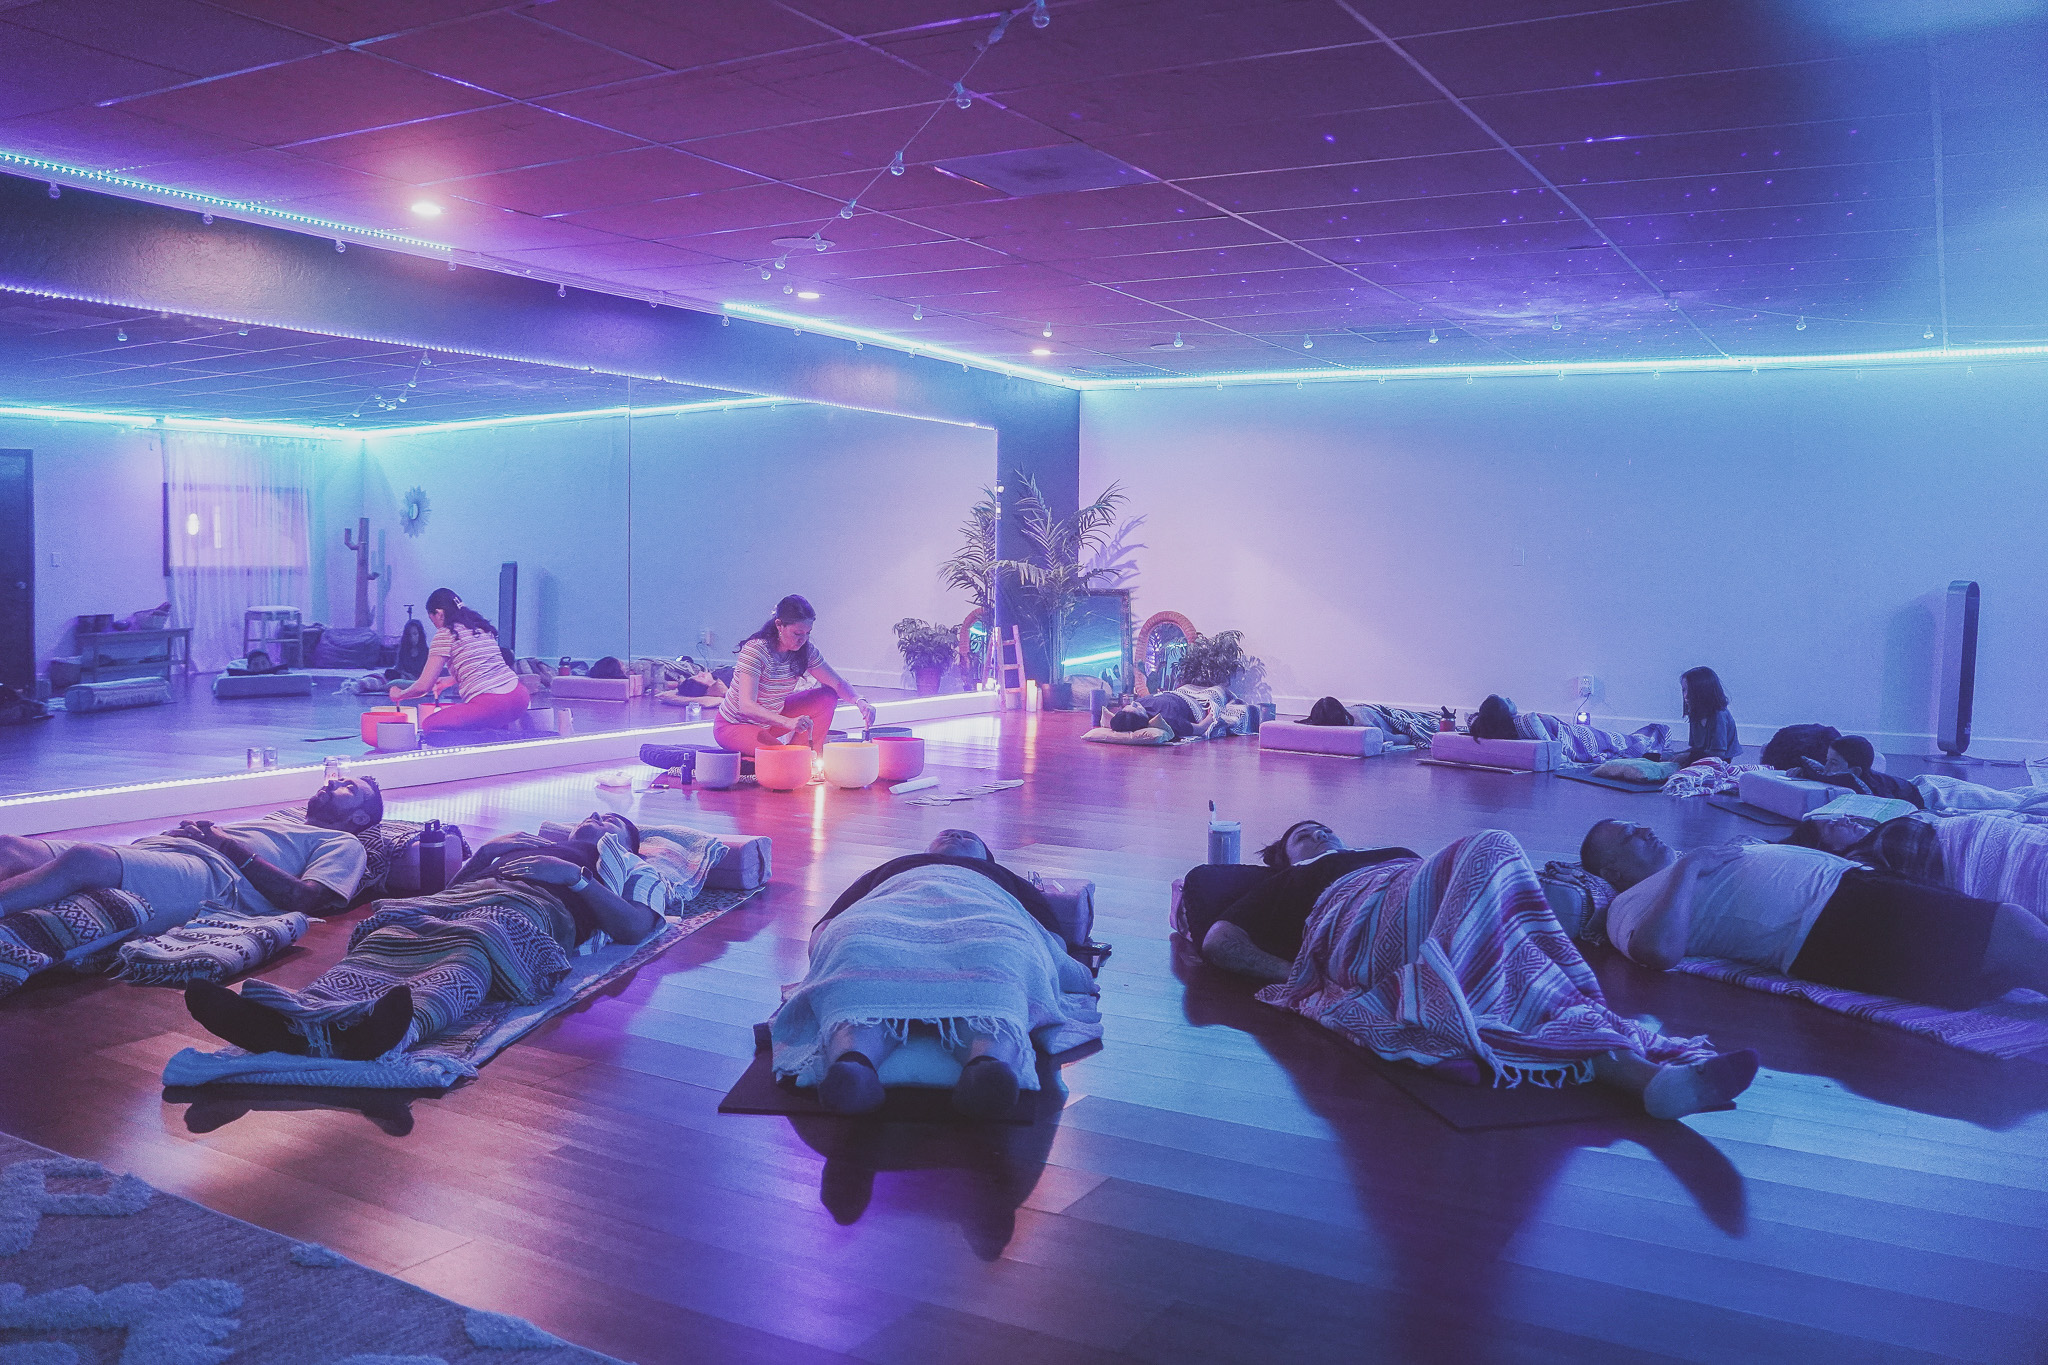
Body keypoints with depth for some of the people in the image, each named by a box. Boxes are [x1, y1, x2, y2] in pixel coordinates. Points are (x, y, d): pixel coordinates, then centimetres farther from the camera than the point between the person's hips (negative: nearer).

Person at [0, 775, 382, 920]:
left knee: (84, 859, -36)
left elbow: (305, 898, -5)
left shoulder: (344, 843, 16)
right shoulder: (281, 818, 42)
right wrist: (198, 829, 7)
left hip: (212, 875, -8)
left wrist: (229, 843, -5)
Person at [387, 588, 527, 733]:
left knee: (428, 725, 5)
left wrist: (399, 694, 19)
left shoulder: (445, 634, -1)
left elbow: (423, 686, 0)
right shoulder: (482, 627, 20)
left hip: (490, 705, -8)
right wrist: (450, 681, 44)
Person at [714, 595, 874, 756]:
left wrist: (860, 701, -24)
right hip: (733, 727, -7)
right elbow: (746, 706, -37)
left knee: (828, 697, -8)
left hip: (772, 717, 7)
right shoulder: (755, 650, -28)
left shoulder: (806, 650, -10)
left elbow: (838, 684, -1)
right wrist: (788, 722, -52)